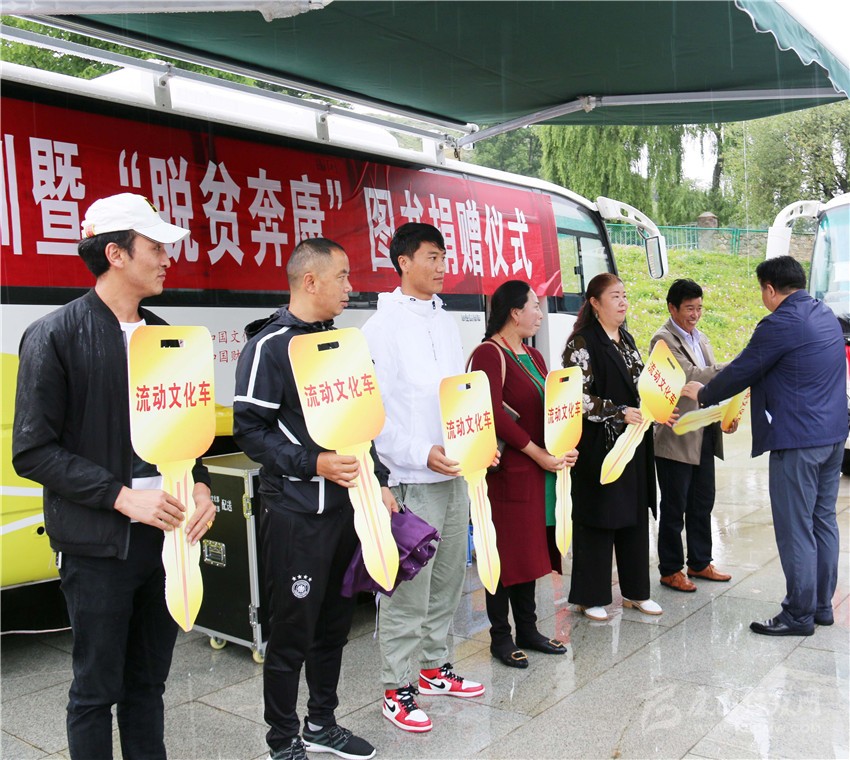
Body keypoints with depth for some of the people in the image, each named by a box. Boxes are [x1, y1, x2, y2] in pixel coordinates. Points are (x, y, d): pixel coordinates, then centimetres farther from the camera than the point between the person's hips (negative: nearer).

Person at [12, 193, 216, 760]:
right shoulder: (54, 336, -9)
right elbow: (33, 452, -12)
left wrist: (200, 488, -3)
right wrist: (123, 497, -19)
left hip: (167, 535, 5)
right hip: (99, 544, -5)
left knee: (148, 682, 17)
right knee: (96, 691, 9)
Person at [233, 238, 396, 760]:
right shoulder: (270, 346, -10)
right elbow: (250, 430, -15)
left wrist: (379, 482, 13)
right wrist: (313, 464, -23)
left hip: (346, 505, 7)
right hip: (297, 513, -7)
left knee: (335, 621, 16)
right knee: (293, 631, 3)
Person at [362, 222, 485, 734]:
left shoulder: (446, 321, 14)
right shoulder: (383, 326, -9)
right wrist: (421, 454, -21)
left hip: (455, 471, 8)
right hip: (412, 477, -7)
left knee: (448, 579, 16)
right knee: (409, 589, -2)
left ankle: (435, 668, 33)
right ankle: (397, 690, 12)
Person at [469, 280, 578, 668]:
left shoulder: (533, 356, 17)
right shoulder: (490, 354, -12)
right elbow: (494, 414, -21)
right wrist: (539, 454, -17)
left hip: (540, 470, 9)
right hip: (507, 470, -9)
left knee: (530, 548, 15)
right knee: (506, 552, 0)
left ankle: (528, 629, 26)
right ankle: (500, 637, 13)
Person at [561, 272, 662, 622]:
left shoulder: (627, 340, 14)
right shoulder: (582, 344, -10)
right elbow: (577, 397, -17)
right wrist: (620, 413, -21)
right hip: (598, 443, -7)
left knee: (635, 514, 12)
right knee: (597, 518, 0)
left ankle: (635, 590, 24)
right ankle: (590, 596, 13)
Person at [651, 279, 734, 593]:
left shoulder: (700, 338, 15)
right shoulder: (663, 340, -11)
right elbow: (689, 376, -25)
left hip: (704, 435, 8)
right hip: (676, 438, -8)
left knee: (702, 504, 16)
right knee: (674, 508, 4)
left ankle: (700, 563, 30)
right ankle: (670, 569, 16)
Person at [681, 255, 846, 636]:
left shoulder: (780, 324, -17)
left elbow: (741, 372, -10)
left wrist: (702, 393, 7)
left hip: (798, 440, -9)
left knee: (795, 529, 0)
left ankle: (799, 615, 9)